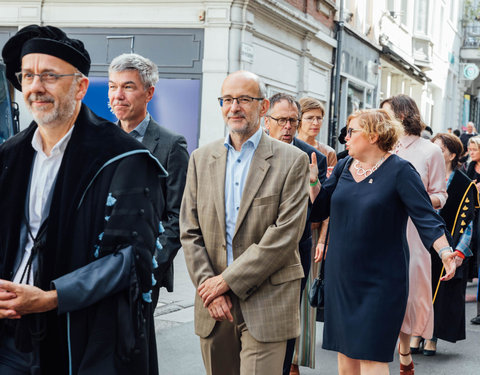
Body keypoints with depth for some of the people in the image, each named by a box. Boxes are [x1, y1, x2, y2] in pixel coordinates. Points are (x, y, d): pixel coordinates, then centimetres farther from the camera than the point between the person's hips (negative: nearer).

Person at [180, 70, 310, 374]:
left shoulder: (292, 161, -3)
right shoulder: (201, 159, 10)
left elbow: (285, 233, -11)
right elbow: (190, 232, 7)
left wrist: (228, 280, -12)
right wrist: (208, 285, -6)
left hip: (266, 304, -4)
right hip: (214, 305, 4)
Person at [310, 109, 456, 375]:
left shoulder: (399, 171, -8)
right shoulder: (343, 167, 9)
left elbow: (425, 216, -14)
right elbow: (318, 210, 10)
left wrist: (444, 251, -28)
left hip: (380, 280, -6)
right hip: (341, 277, 6)